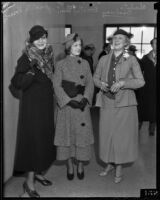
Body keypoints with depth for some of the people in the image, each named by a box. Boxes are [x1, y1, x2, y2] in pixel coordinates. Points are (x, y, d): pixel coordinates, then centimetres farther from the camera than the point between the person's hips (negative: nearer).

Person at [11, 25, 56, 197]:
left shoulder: (48, 56, 8)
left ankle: (38, 172, 30)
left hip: (46, 102, 7)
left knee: (45, 136, 12)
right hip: (32, 103, -7)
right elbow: (17, 83, -20)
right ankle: (29, 181, 8)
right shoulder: (26, 58, -11)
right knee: (32, 138, -4)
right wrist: (31, 71, -31)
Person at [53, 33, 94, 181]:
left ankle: (80, 166, 18)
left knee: (82, 134, 3)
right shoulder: (61, 64, 2)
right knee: (67, 134, 3)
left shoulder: (85, 63, 9)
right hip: (66, 105, -1)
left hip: (82, 104, 2)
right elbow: (57, 85, -4)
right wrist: (69, 100, -14)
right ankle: (70, 167, 19)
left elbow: (90, 83, 5)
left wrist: (85, 99, -12)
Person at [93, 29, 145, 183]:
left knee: (122, 135, 4)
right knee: (106, 134, 8)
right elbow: (95, 77, 16)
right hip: (106, 102, 3)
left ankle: (119, 168, 22)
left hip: (124, 103, -2)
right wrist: (101, 84, -6)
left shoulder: (131, 60, -2)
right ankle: (109, 164, 30)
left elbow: (140, 81, -5)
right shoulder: (104, 60, 6)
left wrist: (122, 83, -18)